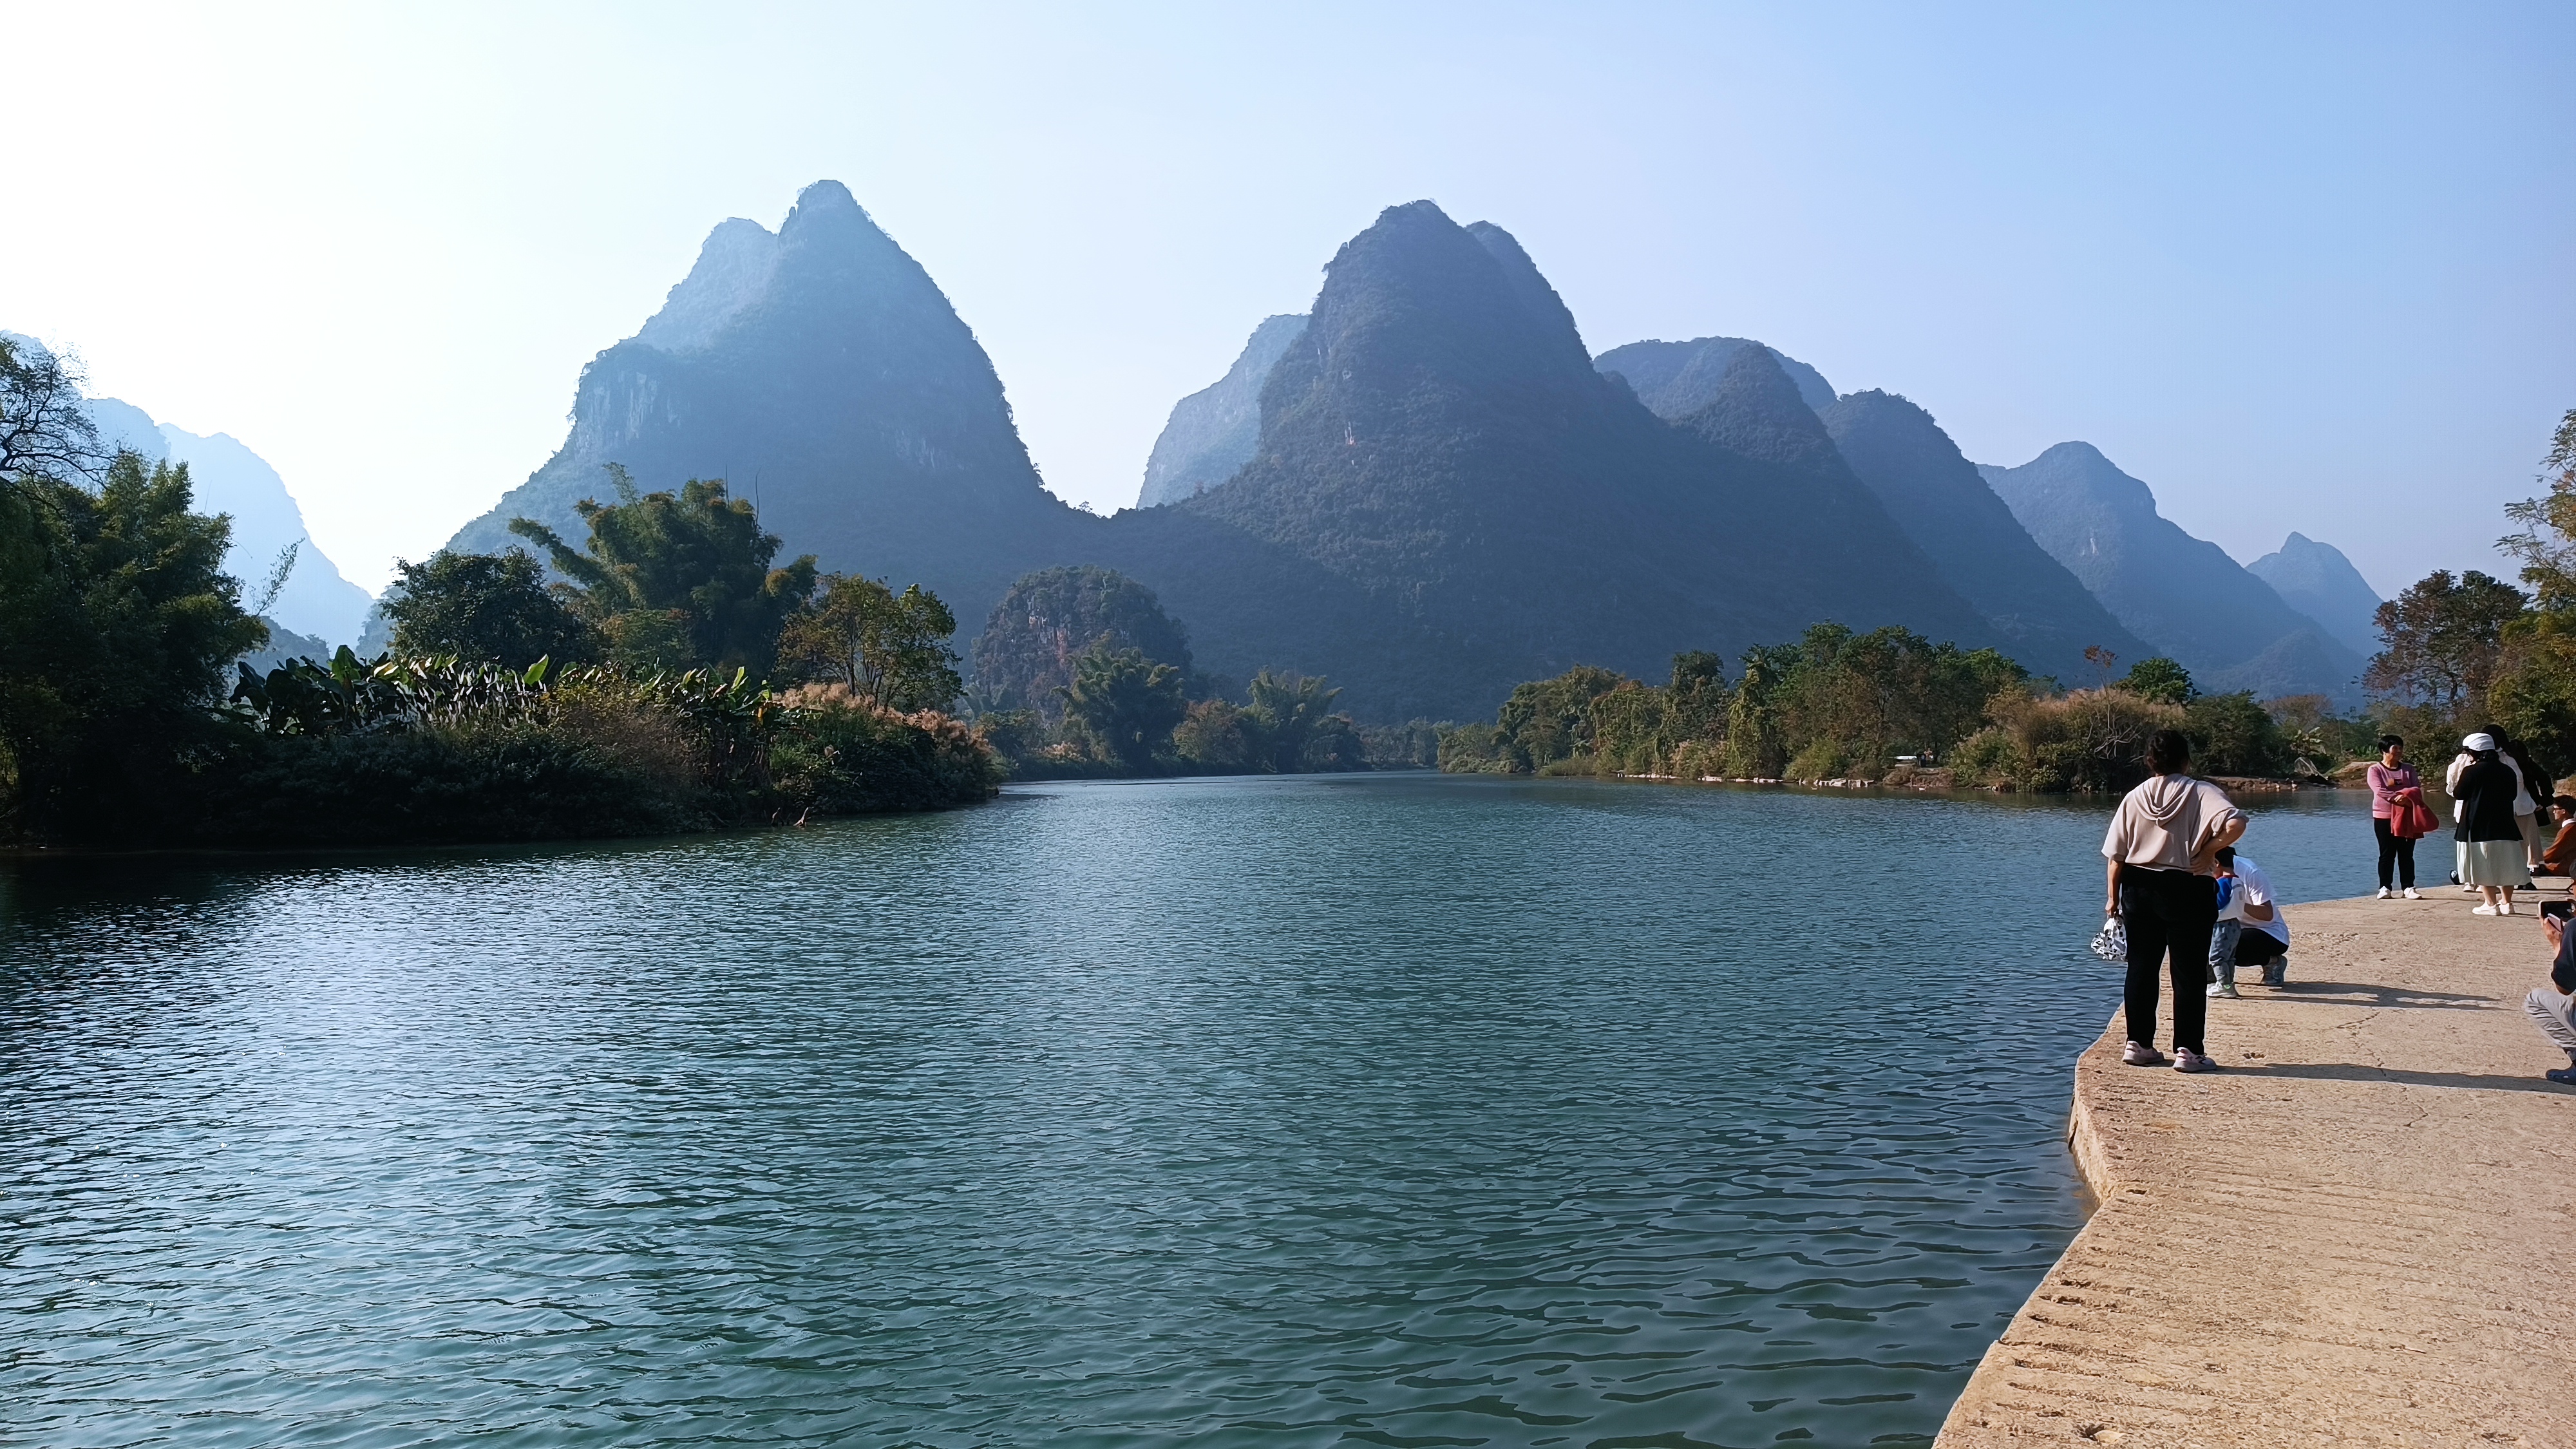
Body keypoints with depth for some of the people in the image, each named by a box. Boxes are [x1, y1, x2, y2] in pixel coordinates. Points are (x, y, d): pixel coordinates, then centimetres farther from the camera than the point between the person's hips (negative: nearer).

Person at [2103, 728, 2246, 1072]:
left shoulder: (2134, 798, 5)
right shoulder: (2202, 793, -6)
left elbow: (2115, 854, 4)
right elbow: (2236, 823, -26)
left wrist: (2113, 896, 11)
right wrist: (2210, 849, -11)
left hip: (2139, 889, 4)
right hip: (2189, 890, -4)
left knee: (2142, 968, 11)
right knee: (2189, 973, 3)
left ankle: (2138, 1044, 15)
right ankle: (2188, 1051, 4)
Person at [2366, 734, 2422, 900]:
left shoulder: (2408, 769, 9)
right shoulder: (2375, 770, -2)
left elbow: (2417, 788, -4)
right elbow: (2379, 790, -15)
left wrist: (2396, 786, -21)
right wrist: (2397, 797, -27)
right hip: (2383, 817, -2)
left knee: (2406, 854, 2)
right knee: (2387, 854, 1)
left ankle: (2409, 888, 3)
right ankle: (2384, 888, 5)